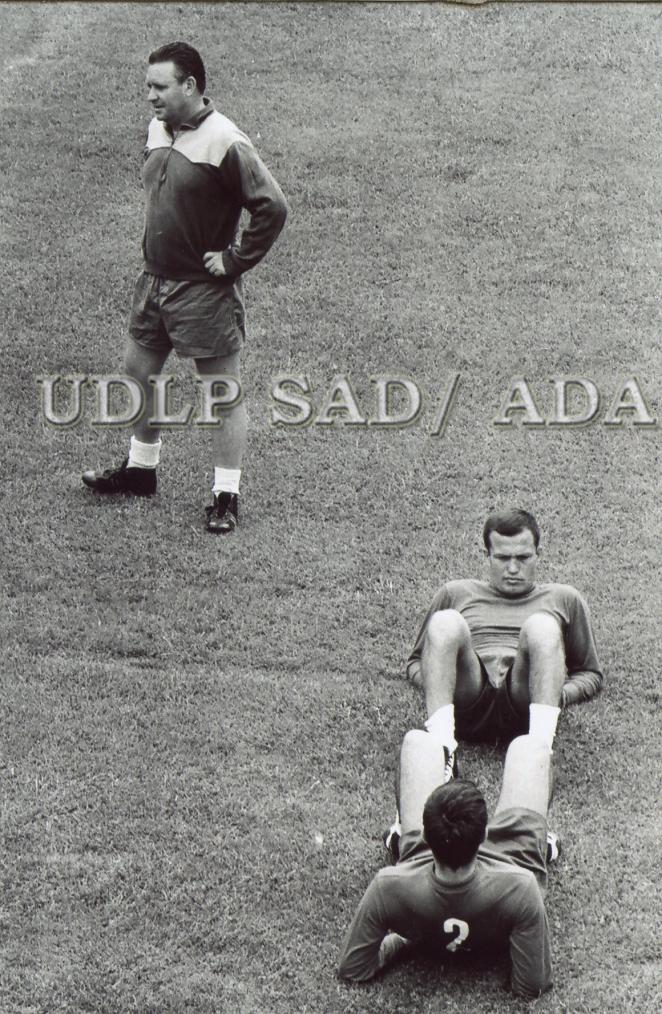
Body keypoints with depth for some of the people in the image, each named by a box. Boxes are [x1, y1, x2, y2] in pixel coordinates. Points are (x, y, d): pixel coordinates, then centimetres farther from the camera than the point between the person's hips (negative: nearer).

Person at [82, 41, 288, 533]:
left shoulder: (225, 144, -21)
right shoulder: (159, 131, 5)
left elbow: (273, 207, -22)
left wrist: (235, 261, -17)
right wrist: (154, 250, 14)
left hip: (205, 290, -8)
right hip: (155, 280, 8)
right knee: (138, 373, 19)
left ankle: (227, 496, 12)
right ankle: (141, 469, 38)